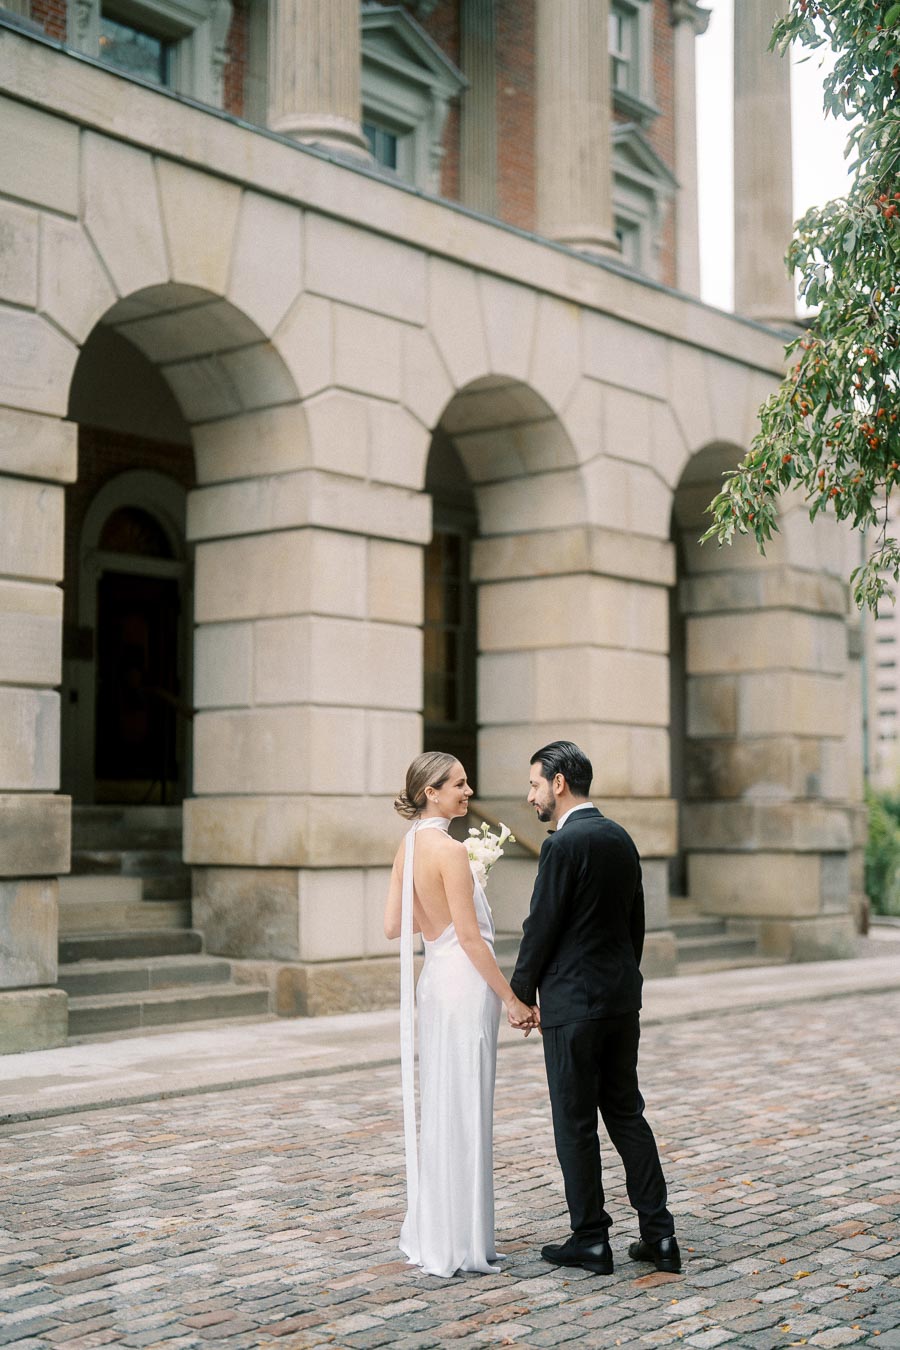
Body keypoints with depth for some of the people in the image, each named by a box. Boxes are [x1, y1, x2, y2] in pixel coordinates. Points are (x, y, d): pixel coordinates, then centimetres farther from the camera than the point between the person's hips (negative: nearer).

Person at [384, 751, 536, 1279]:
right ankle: (460, 1242, 7)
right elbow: (470, 937, -18)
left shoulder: (408, 848, 8)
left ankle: (430, 1234, 24)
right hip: (466, 983, -9)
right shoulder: (450, 850, -17)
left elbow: (394, 926, 11)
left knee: (439, 1109, 15)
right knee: (466, 1112, -1)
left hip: (434, 980, 9)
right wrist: (513, 1000, -13)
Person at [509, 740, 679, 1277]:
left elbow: (541, 927, -14)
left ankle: (590, 1241, 10)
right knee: (627, 1113, 13)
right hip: (623, 998, 8)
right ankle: (658, 1234, 13)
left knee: (576, 1123, 3)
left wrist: (520, 995, -3)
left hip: (573, 1002, -8)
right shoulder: (621, 838, 9)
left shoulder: (563, 845, -16)